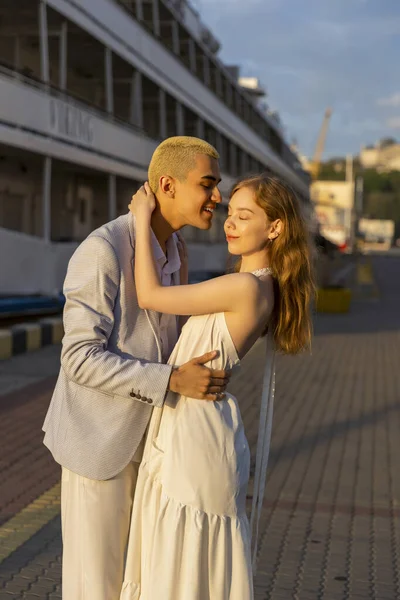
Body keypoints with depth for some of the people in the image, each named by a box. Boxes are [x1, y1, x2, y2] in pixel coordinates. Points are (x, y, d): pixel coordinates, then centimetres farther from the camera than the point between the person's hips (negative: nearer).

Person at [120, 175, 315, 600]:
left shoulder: (247, 286, -21)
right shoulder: (261, 288, 9)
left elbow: (149, 295, -17)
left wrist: (142, 218, -9)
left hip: (197, 439, -10)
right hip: (185, 433, 10)